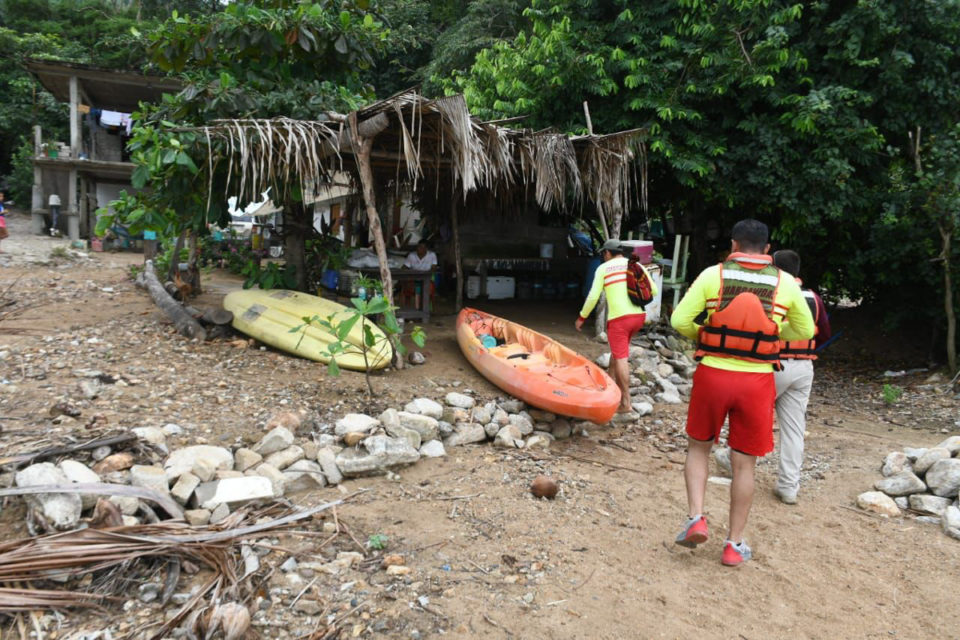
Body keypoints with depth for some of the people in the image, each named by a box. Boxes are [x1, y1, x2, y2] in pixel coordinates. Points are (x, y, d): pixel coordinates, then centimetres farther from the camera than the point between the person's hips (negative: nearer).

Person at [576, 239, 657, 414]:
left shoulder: (603, 268, 2)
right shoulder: (637, 265, 12)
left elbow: (593, 296, -3)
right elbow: (653, 290, 7)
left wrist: (582, 318, 7)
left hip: (618, 318, -5)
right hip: (639, 316, 5)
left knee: (621, 357, -4)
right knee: (618, 350, 24)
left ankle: (626, 403, -6)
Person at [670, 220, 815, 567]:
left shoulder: (713, 275, -5)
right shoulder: (785, 283, 0)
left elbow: (679, 320, -10)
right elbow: (805, 331, 11)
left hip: (712, 375, -1)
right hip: (756, 382, 1)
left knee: (698, 447, 21)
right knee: (743, 463, 12)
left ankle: (695, 518, 8)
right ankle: (734, 544, 21)